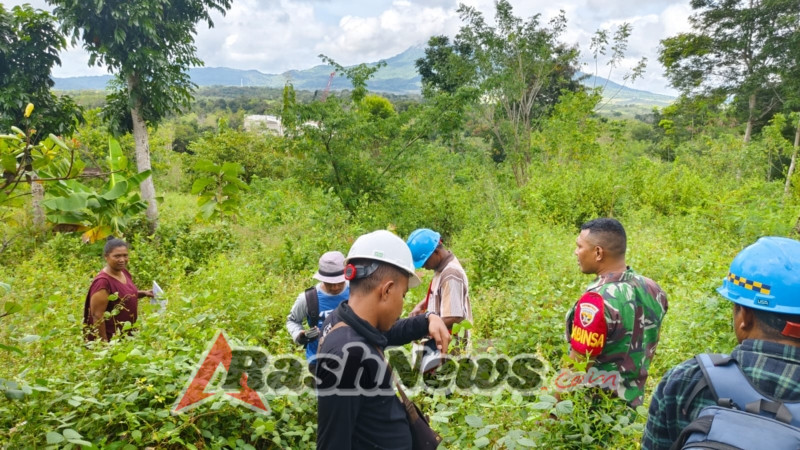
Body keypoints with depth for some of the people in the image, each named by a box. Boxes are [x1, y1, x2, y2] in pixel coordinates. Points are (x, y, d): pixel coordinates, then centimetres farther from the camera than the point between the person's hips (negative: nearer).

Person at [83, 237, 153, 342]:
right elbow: (97, 316, -21)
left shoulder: (124, 272, 0)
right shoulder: (102, 282, -22)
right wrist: (104, 343, -20)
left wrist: (144, 293, 2)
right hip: (109, 339, -7)